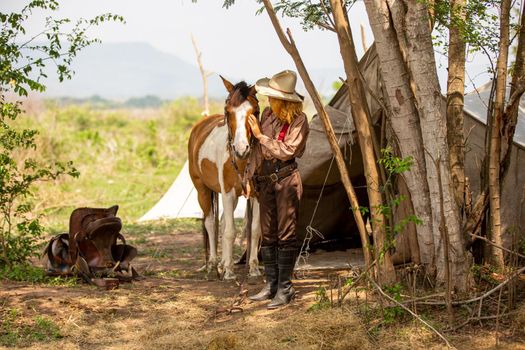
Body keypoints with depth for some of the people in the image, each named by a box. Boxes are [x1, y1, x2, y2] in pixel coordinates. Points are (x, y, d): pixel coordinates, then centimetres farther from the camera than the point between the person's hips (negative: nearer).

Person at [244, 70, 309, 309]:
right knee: (267, 234, 10)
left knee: (285, 234, -4)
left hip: (285, 179, -7)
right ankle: (271, 284, 19)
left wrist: (260, 135, -15)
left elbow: (286, 151, -17)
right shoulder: (267, 114, 8)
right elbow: (257, 149, 15)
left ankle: (285, 288, 0)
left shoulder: (299, 121, -10)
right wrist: (249, 176, 14)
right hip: (265, 179, 7)